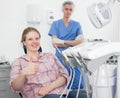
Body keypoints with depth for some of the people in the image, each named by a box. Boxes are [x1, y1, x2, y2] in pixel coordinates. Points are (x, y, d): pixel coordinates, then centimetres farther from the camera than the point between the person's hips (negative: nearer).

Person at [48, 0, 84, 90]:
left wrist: (64, 42, -11)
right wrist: (73, 43, -7)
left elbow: (81, 41, -1)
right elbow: (55, 43, -5)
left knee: (79, 85, -9)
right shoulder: (56, 24, 6)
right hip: (61, 57, -2)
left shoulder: (77, 25, 13)